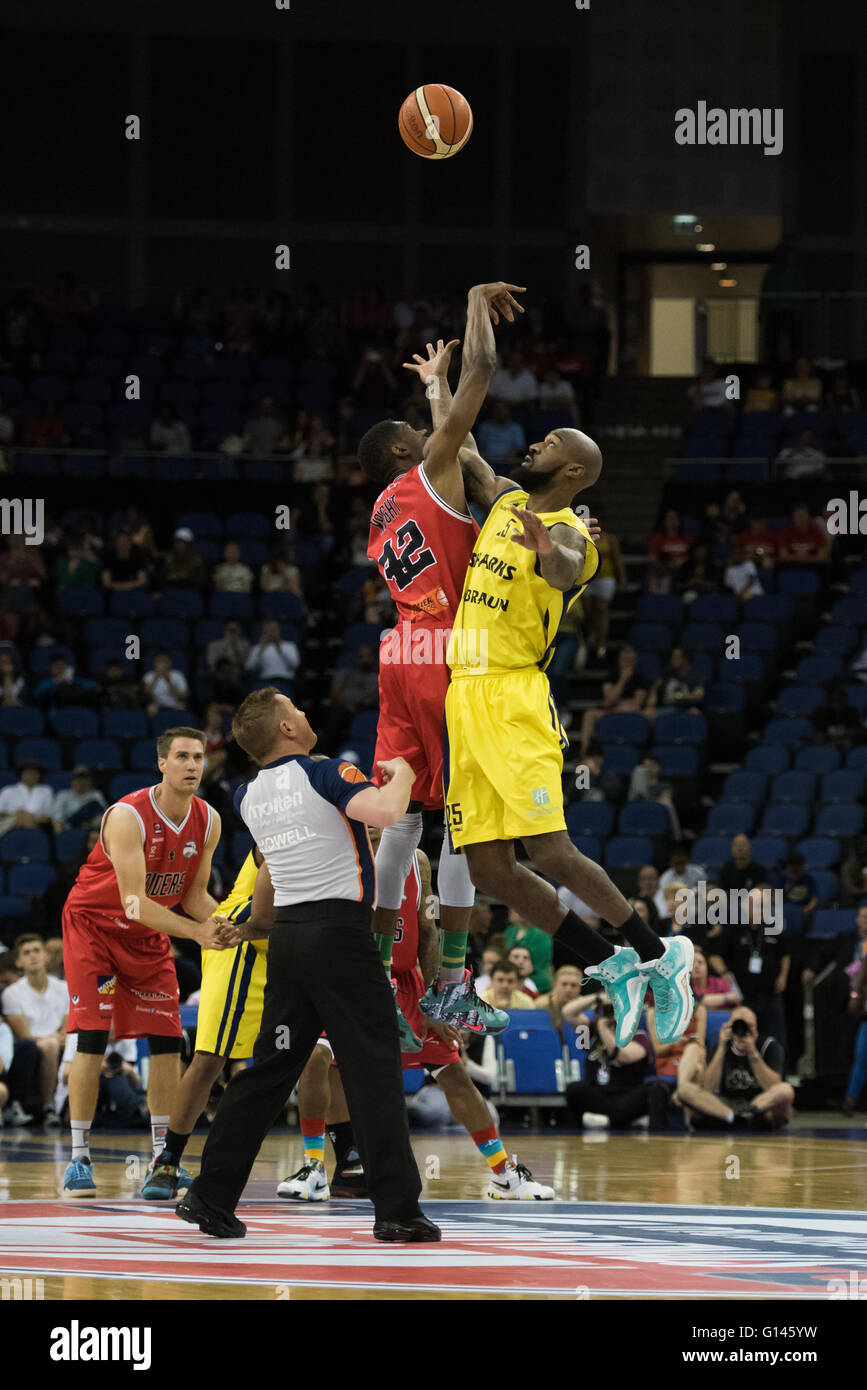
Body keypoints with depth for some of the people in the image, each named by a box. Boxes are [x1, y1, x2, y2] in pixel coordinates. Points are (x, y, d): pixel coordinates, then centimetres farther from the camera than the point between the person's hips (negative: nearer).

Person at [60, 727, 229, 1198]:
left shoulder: (208, 822, -9)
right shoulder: (128, 817, -29)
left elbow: (193, 895, 0)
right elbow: (134, 902, -32)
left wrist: (221, 922, -22)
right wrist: (195, 931, -40)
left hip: (149, 936, 6)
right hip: (94, 925, -6)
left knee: (168, 1042, -1)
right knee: (92, 1038, -14)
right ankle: (79, 1159, -8)